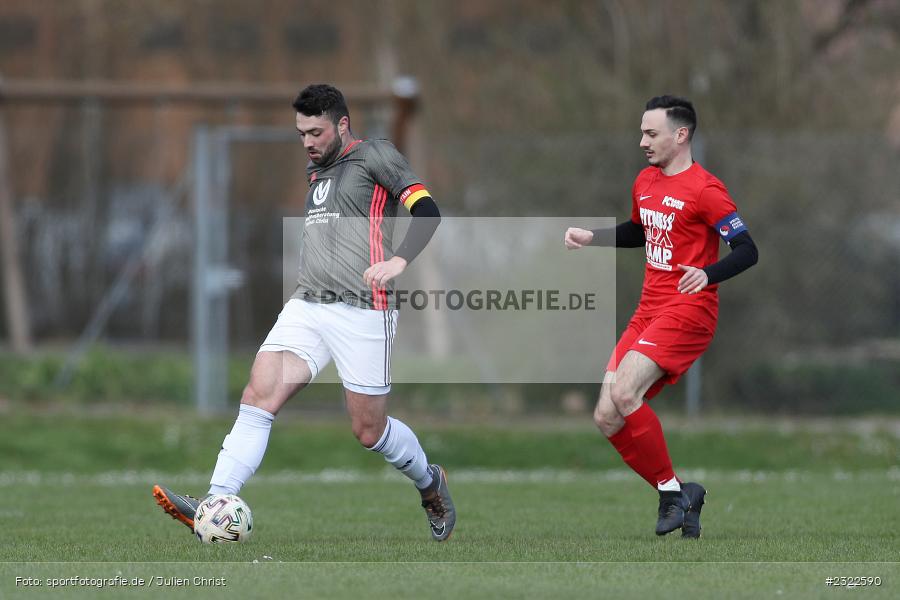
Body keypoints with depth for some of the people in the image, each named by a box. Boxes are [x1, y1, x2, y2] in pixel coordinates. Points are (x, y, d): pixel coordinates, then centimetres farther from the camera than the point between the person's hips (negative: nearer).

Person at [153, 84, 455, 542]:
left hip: (362, 310, -6)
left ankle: (430, 484, 31)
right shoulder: (315, 170, 22)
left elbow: (426, 210, -10)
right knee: (258, 395, -15)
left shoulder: (375, 156, -1)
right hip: (307, 305, 6)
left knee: (369, 432, 1)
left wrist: (399, 260, -26)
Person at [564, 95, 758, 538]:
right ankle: (681, 497, 9)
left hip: (688, 310, -9)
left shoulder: (704, 189, -12)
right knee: (606, 417, -1)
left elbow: (747, 250, -15)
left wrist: (708, 274, -32)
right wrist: (591, 237, 20)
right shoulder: (645, 182, 14)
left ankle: (671, 490, -12)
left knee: (624, 394, -26)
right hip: (648, 312, 9)